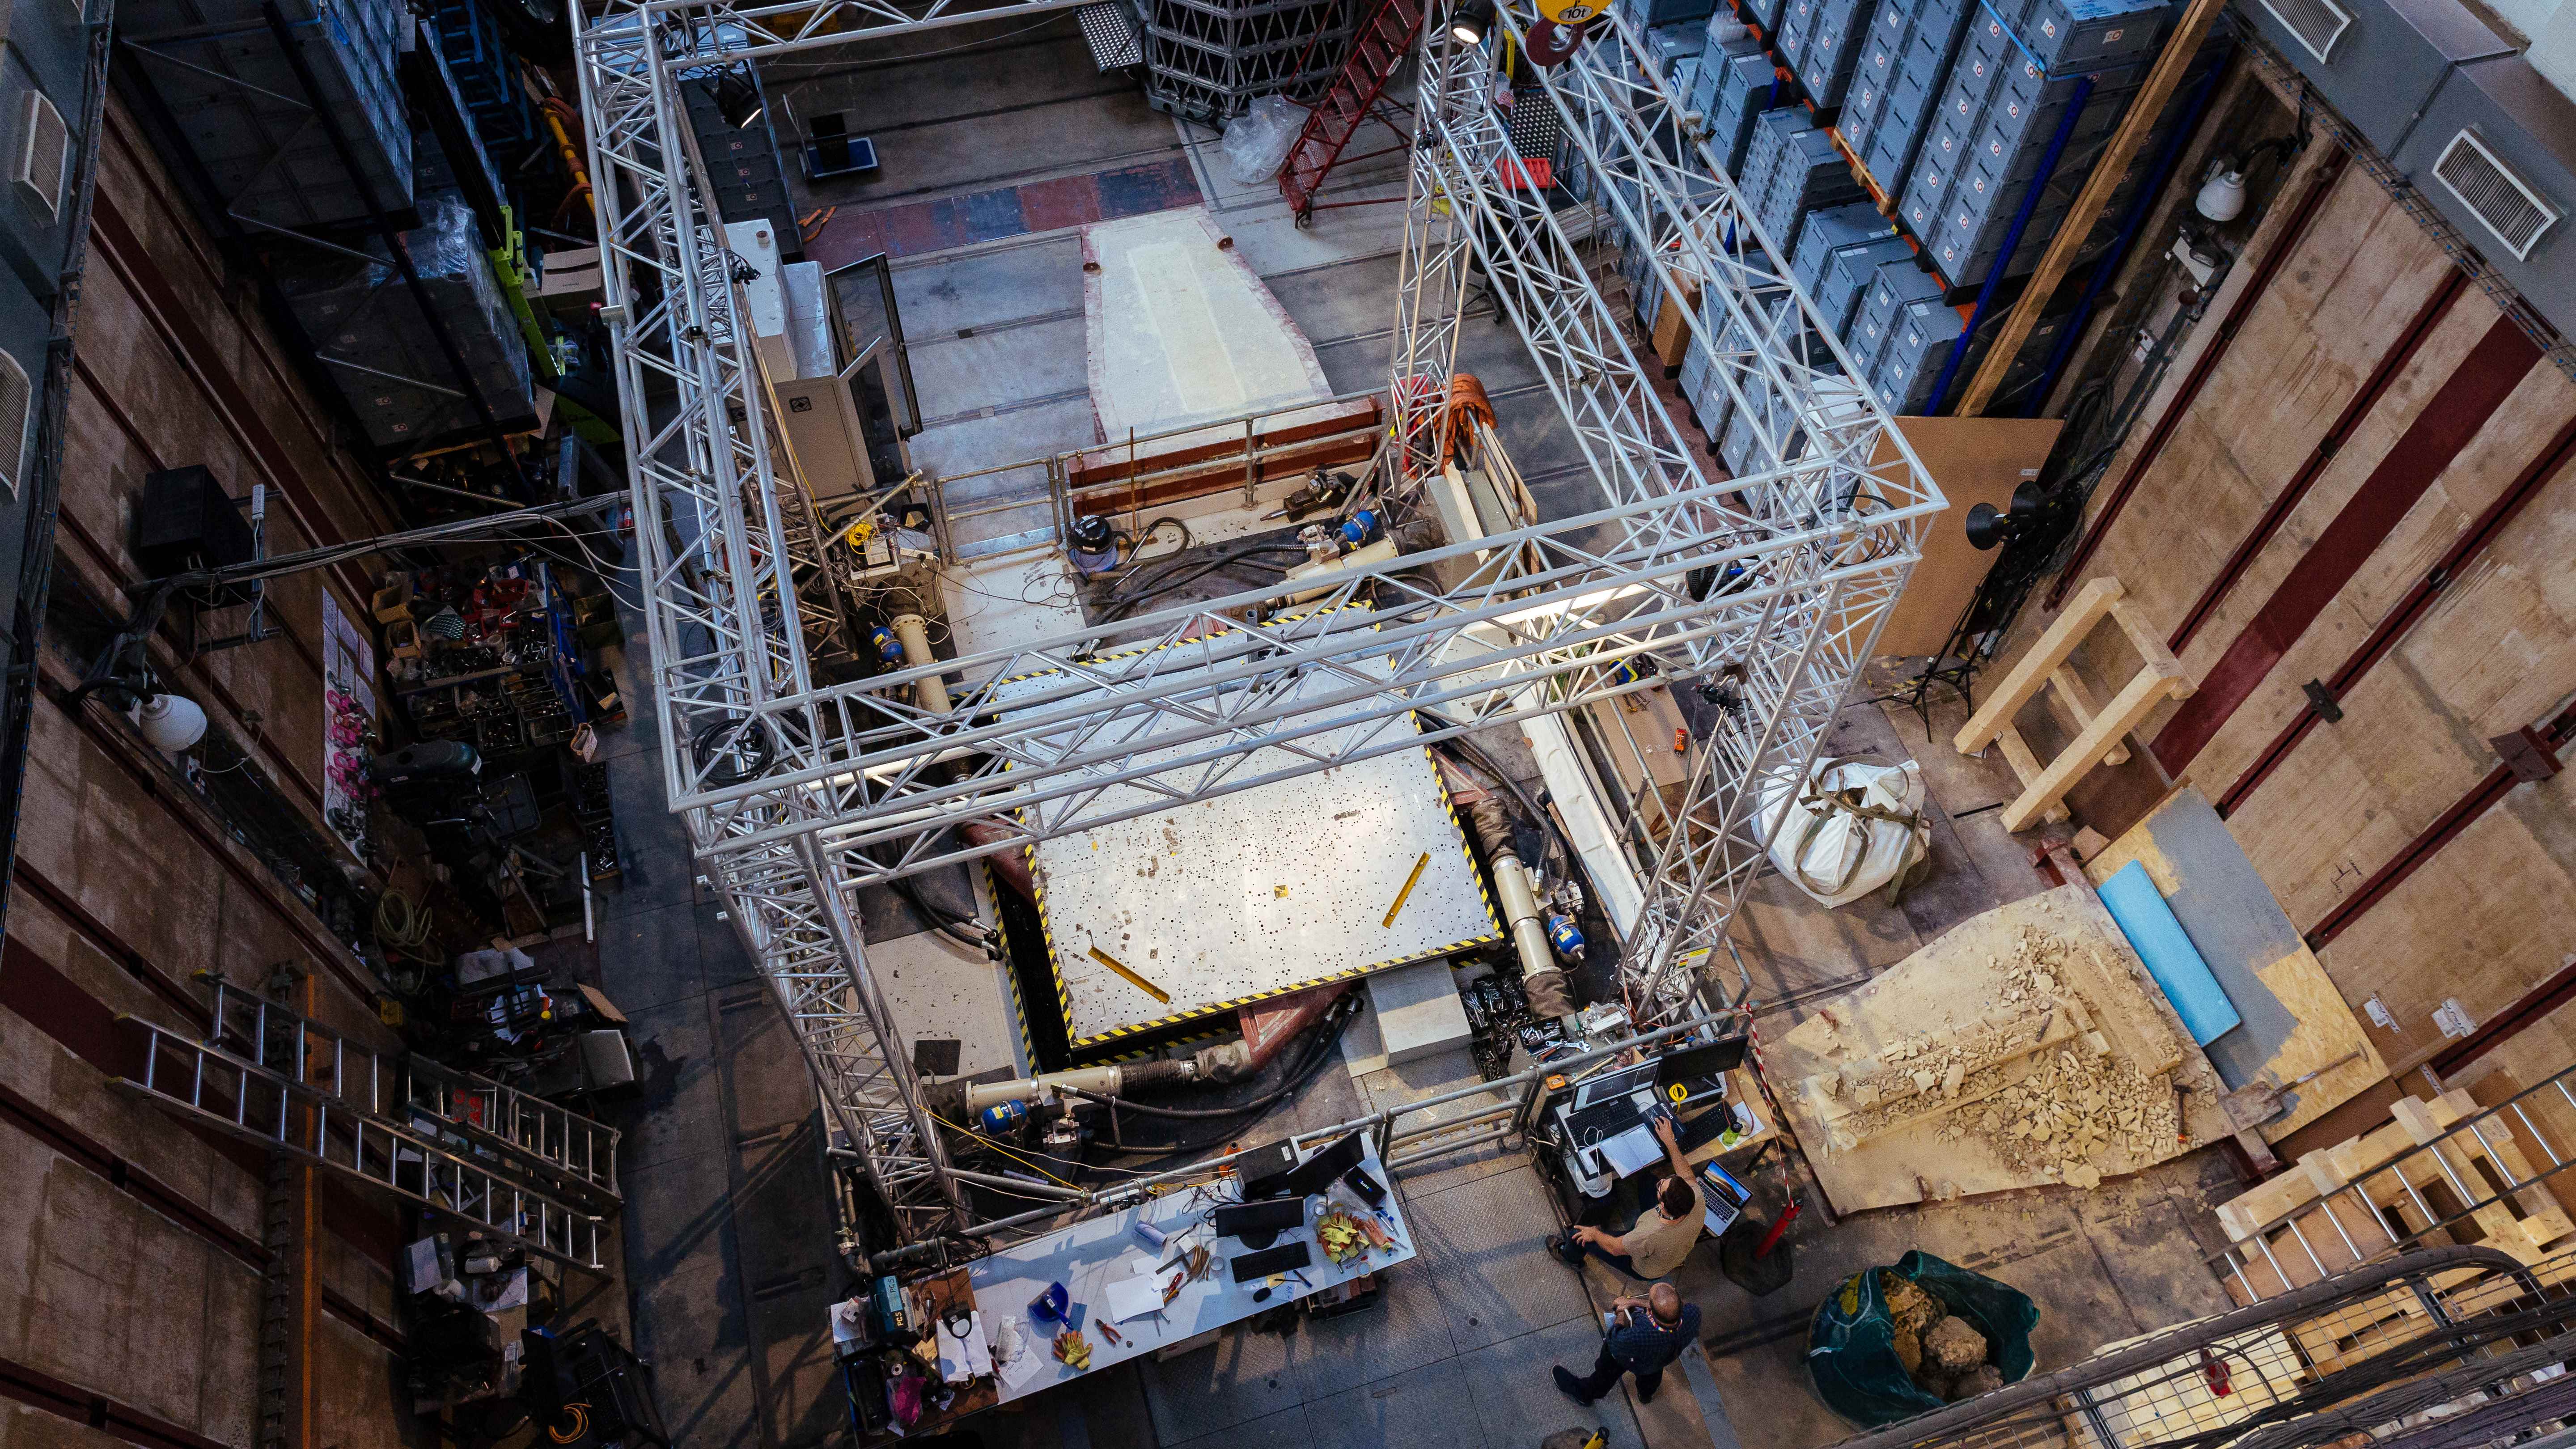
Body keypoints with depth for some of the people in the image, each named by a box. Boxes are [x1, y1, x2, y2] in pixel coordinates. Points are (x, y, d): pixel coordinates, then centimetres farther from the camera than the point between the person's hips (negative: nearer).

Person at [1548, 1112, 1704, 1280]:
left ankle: (1569, 1256, 43)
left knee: (1578, 1236, 7)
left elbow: (1614, 1248, -25)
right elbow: (1687, 1175, -11)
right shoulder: (1697, 1201, -37)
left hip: (1644, 1270, -5)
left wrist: (1594, 1233, -6)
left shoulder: (1647, 1236, -48)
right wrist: (1670, 1141, -6)